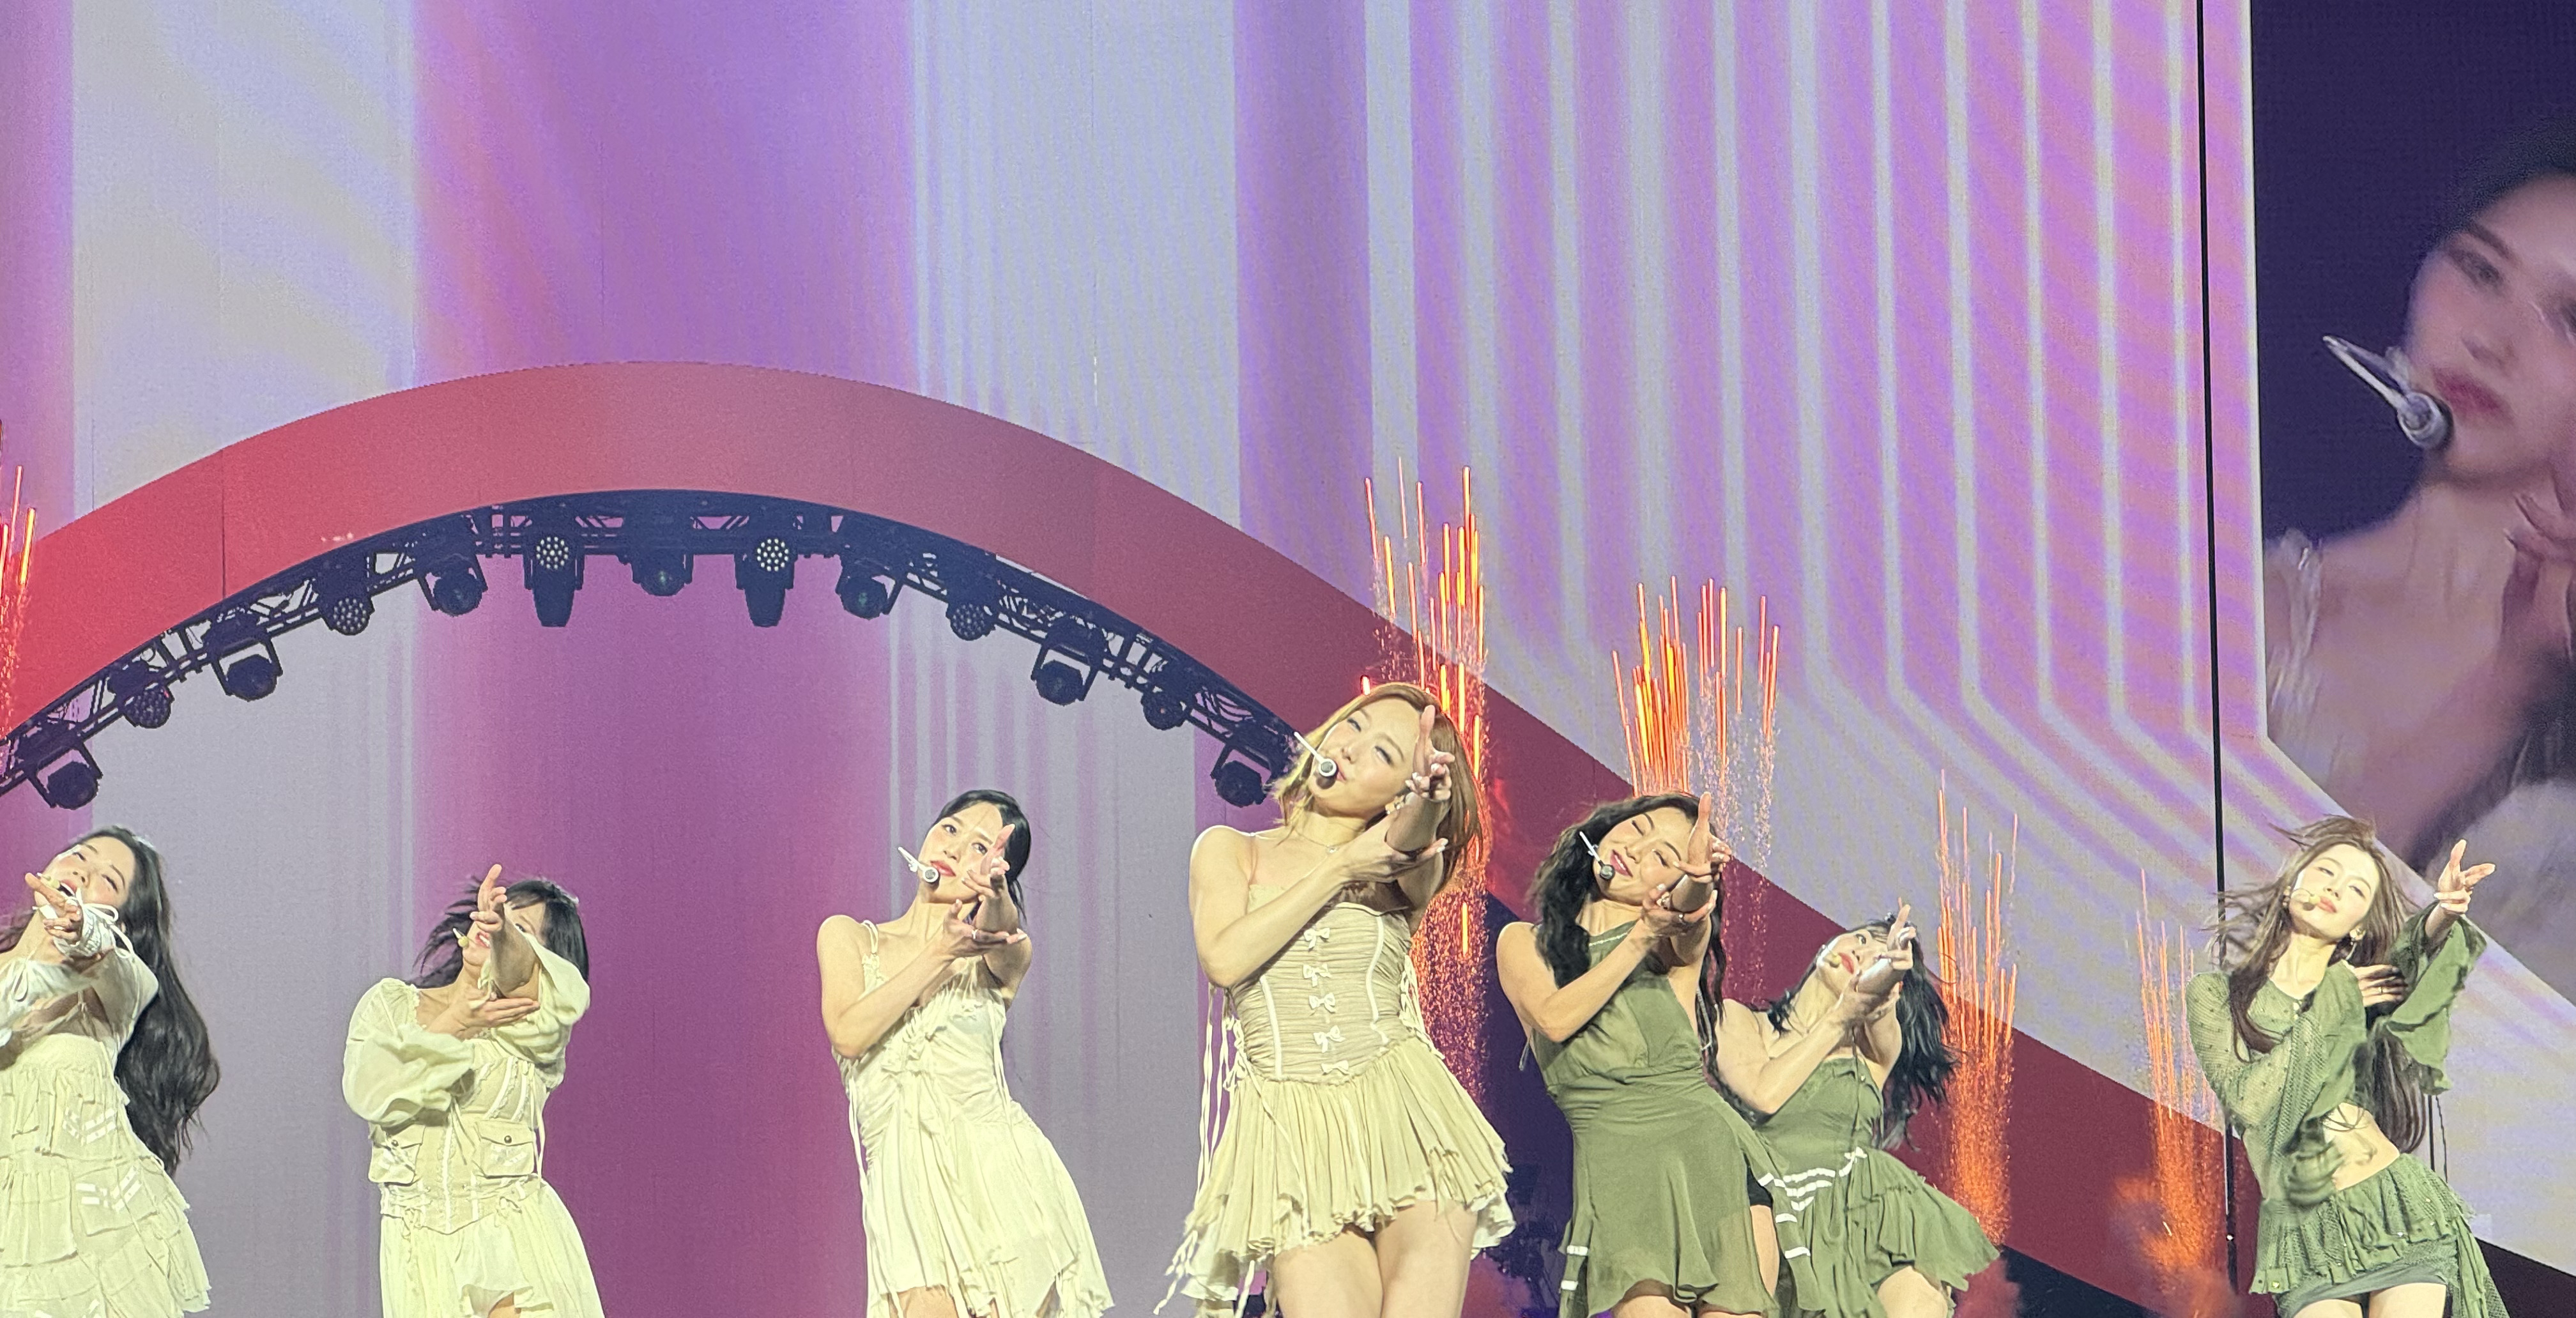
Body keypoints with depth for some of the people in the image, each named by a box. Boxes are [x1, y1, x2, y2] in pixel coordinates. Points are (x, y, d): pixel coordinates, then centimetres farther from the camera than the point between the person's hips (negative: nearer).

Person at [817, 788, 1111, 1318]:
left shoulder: (991, 956, 11)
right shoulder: (848, 937, 13)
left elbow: (1007, 937, -15)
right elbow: (849, 1034, -5)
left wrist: (992, 899, -38)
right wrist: (939, 955, -11)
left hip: (1000, 1178, 0)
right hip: (908, 1189, 0)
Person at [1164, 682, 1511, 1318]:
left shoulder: (1401, 873, 13)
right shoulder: (1229, 850, 14)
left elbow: (1418, 860, -13)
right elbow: (1226, 959, -4)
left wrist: (1424, 812, -37)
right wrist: (1341, 868, -4)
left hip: (1406, 1120, 1)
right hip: (1294, 1134, -1)